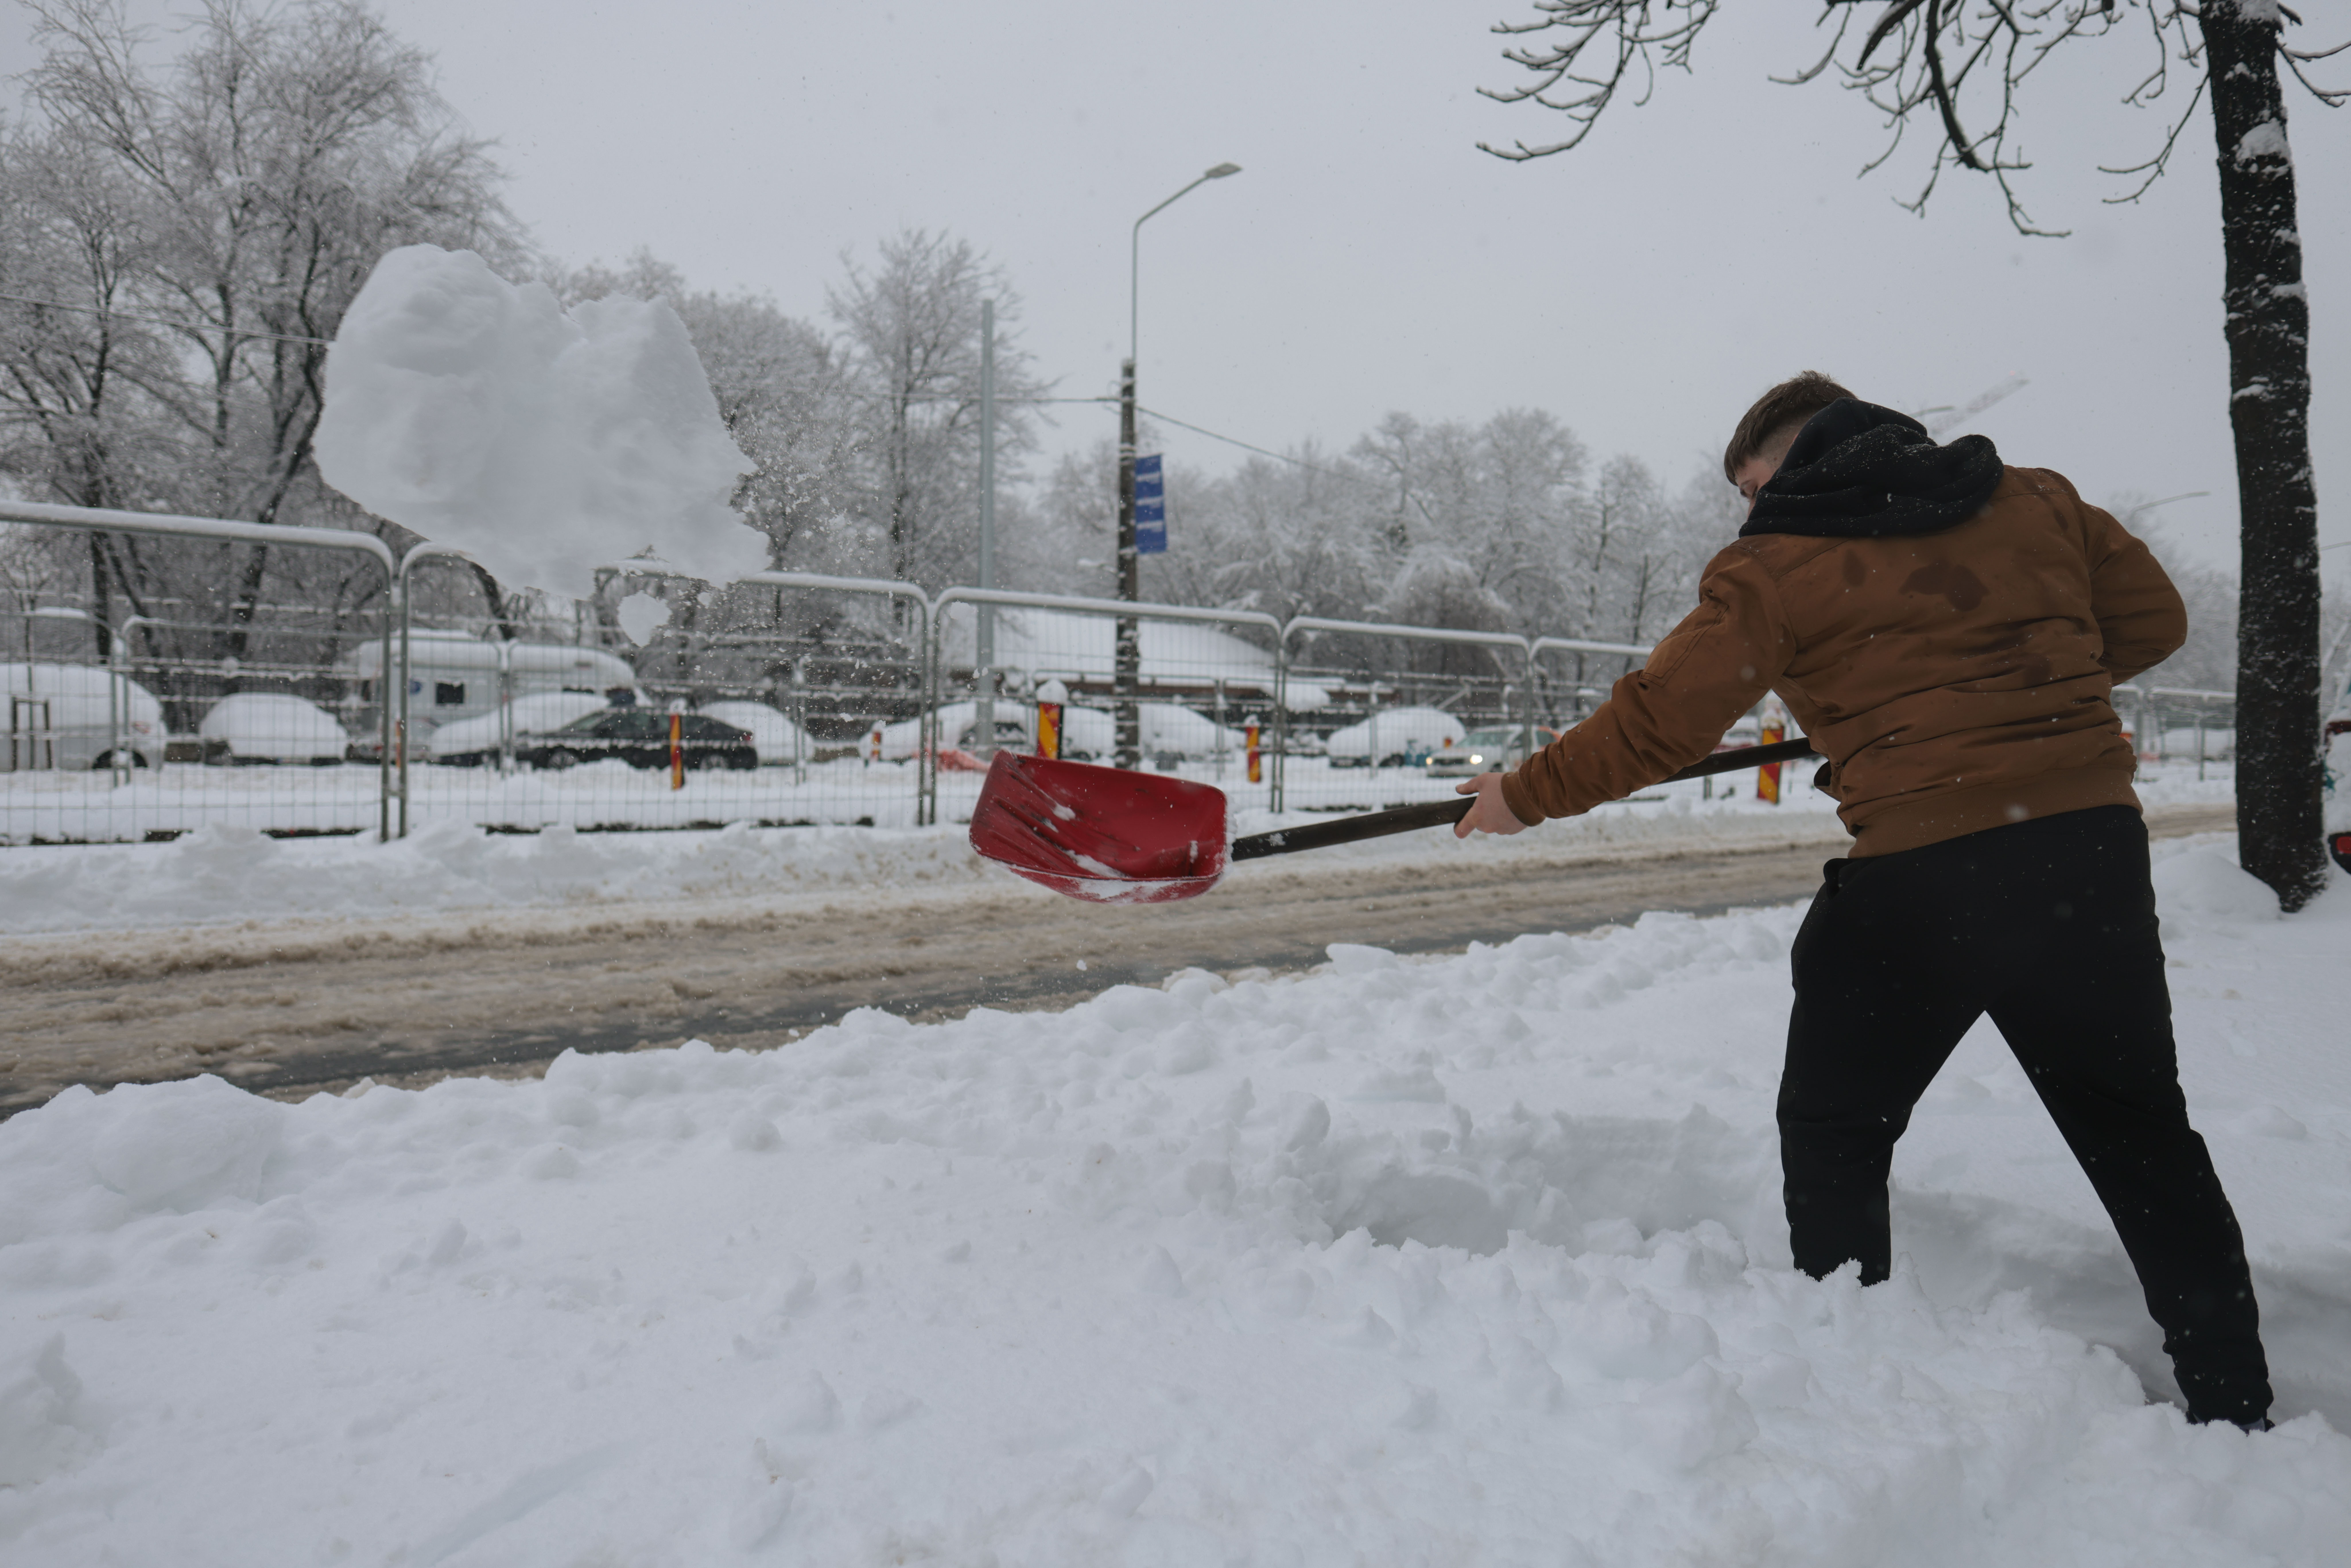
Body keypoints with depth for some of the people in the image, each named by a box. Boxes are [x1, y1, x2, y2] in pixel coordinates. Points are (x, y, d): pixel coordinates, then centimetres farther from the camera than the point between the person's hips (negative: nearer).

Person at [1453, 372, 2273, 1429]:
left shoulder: (1777, 564, -3)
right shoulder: (2037, 501, 12)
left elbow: (1658, 724, -6)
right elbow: (2153, 620, 19)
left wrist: (1524, 797, 6)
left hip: (1919, 871, -5)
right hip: (2095, 844, 5)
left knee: (1832, 1137, 14)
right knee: (2142, 1138, 19)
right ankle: (2235, 1408, 25)